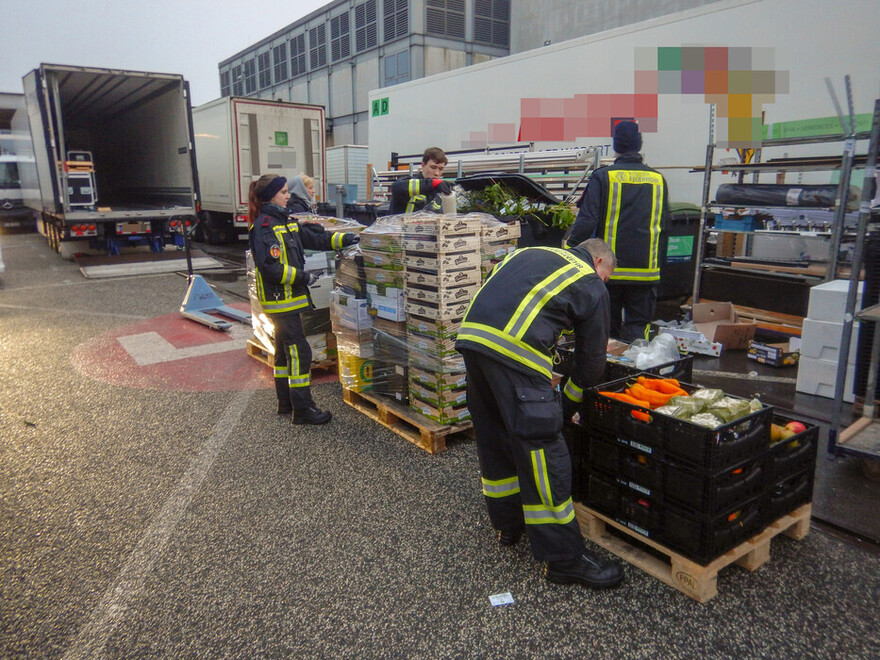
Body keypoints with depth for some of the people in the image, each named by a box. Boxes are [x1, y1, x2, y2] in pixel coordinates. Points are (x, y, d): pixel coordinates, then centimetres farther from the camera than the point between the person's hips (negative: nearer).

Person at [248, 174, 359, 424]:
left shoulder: (285, 222, 12)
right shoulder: (263, 227, -16)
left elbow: (314, 238, 15)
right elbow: (270, 267, -24)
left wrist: (345, 239, 5)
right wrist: (303, 277, -21)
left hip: (288, 298, 10)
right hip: (280, 300, -10)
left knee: (285, 350, 16)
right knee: (299, 351, -7)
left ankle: (286, 402, 28)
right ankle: (302, 409, 0)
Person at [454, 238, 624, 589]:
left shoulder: (528, 253, 30)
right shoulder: (592, 285, 14)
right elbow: (592, 357, 15)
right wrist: (567, 406, 29)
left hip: (470, 334, 7)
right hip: (513, 349, -7)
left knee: (494, 437, 21)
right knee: (543, 452, 1)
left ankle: (508, 524, 39)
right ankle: (565, 558, 12)